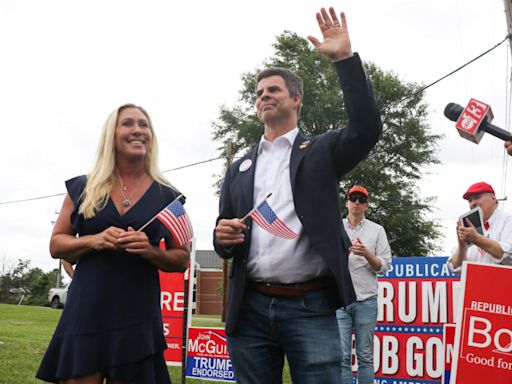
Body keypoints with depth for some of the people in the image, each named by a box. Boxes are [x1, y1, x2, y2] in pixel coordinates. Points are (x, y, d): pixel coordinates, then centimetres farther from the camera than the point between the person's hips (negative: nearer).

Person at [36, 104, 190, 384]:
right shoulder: (83, 188, 6)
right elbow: (56, 245, 8)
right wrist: (94, 241, -11)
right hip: (85, 313, 0)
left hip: (137, 318, 0)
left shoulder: (167, 196, 4)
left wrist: (150, 251, -13)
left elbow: (181, 260, 8)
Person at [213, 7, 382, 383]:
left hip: (311, 308, -4)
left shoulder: (321, 152, 8)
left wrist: (345, 58, -15)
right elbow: (225, 244, 19)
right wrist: (223, 236, -5)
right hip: (251, 309, 4)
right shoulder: (240, 168, 18)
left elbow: (368, 128, -12)